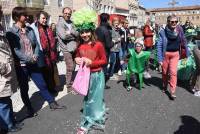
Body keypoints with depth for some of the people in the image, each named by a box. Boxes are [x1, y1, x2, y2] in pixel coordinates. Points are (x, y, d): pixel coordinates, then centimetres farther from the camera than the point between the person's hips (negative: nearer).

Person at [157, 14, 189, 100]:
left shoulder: (179, 30, -5)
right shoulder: (163, 32, -13)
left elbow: (183, 42, 5)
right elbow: (159, 45, -12)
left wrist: (187, 53, 7)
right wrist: (160, 58, -16)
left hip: (175, 54, 1)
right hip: (165, 54, -1)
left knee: (173, 72, -8)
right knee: (165, 72, 12)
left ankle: (172, 92, -1)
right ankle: (164, 86, 36)